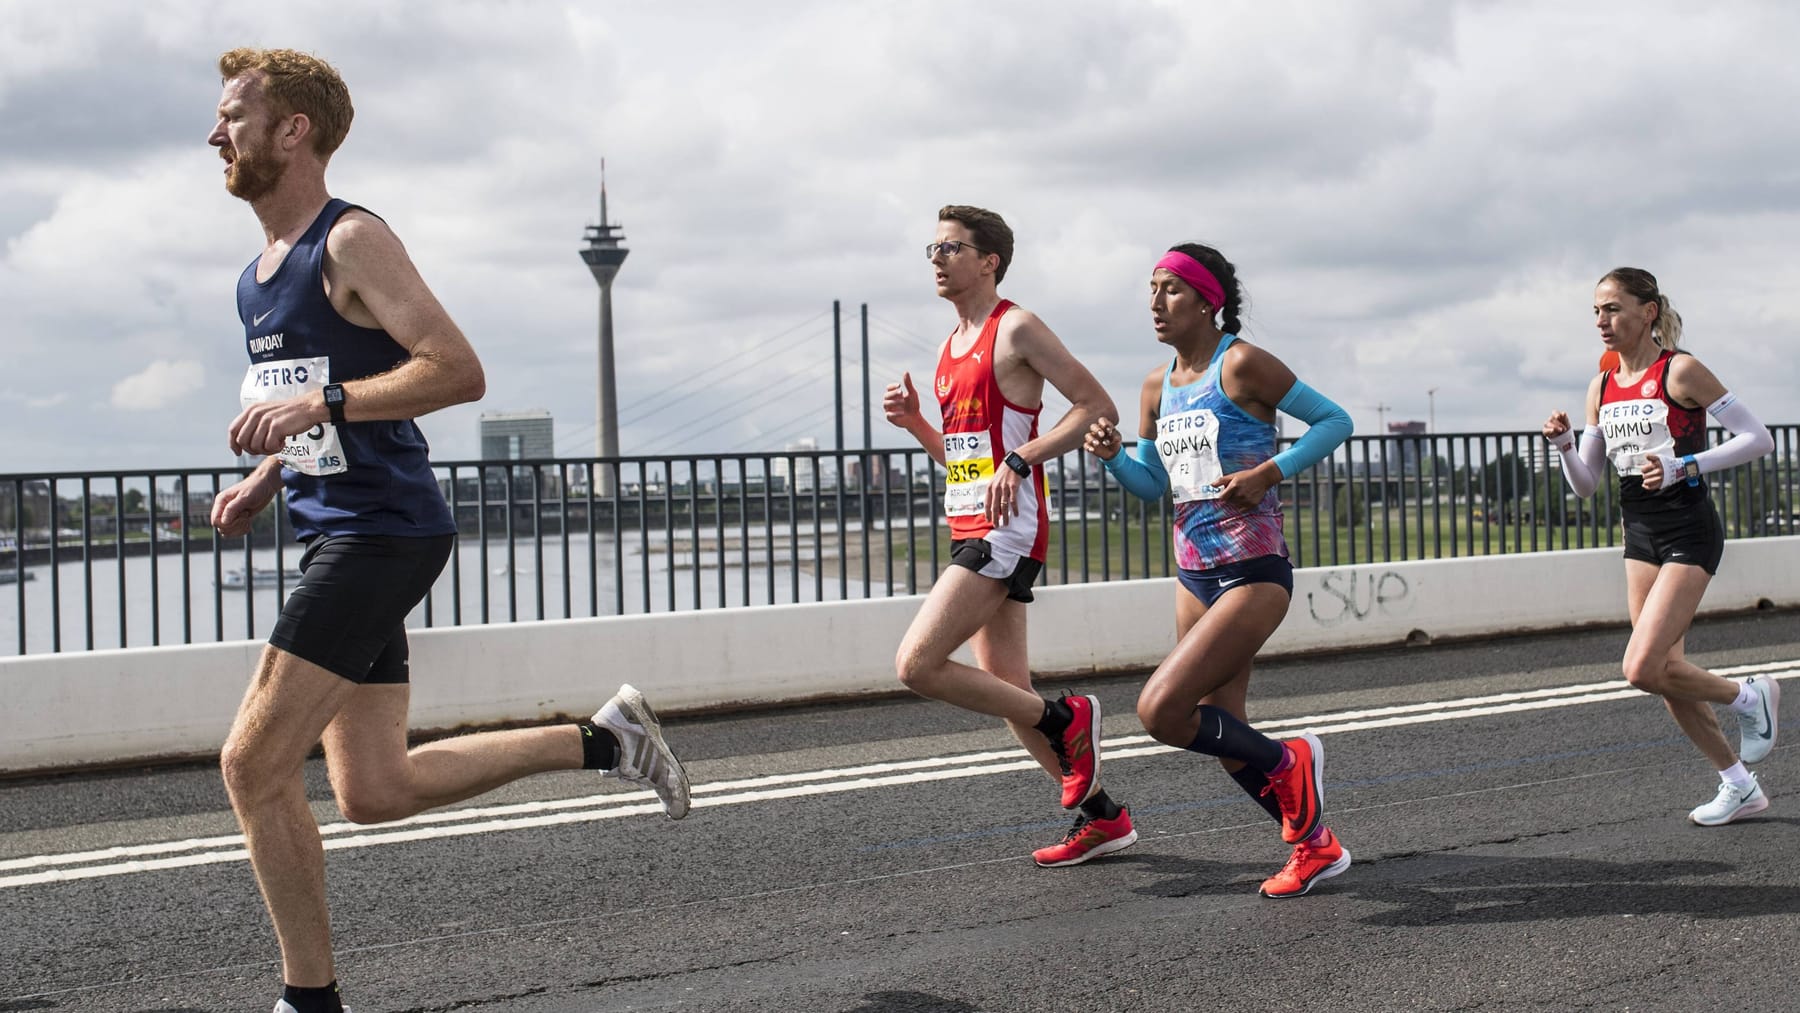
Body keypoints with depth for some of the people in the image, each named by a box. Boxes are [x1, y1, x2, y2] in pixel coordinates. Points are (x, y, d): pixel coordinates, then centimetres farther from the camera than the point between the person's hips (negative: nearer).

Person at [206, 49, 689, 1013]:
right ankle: (602, 738, 19)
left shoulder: (351, 241, -10)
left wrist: (319, 404, -27)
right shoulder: (260, 273, 18)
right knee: (375, 790, 10)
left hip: (381, 531, -10)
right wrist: (264, 478, 13)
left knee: (254, 764, -10)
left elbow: (458, 370, -20)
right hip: (335, 536, 10)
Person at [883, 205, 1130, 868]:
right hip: (969, 531, 9)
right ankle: (1102, 817, 19)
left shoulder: (1016, 329, -8)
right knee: (1006, 692, 9)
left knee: (917, 664, -17)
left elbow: (1097, 407, -10)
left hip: (1006, 531, -9)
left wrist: (1022, 458, -18)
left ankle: (1066, 720, -3)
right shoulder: (950, 348, 19)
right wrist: (913, 422, 8)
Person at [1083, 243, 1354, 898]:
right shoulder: (1158, 386, 11)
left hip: (1254, 574, -8)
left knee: (1160, 710, -19)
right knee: (1222, 738, 10)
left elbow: (1334, 420, -7)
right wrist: (1114, 456, -1)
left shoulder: (1241, 365, -10)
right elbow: (1153, 485, 18)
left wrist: (1268, 473, -16)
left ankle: (1288, 765, 3)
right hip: (1194, 576, 8)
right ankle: (1314, 845, 26)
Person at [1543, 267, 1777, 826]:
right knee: (1666, 674, 9)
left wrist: (1685, 466, -20)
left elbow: (1758, 438, -11)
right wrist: (1563, 444, -8)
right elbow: (1585, 484, 11)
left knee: (1643, 668, -18)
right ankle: (1739, 785, 23)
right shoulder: (1601, 387, 7)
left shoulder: (1680, 371, -12)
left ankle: (1749, 696, 8)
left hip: (1688, 533, -7)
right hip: (1640, 535, 7)